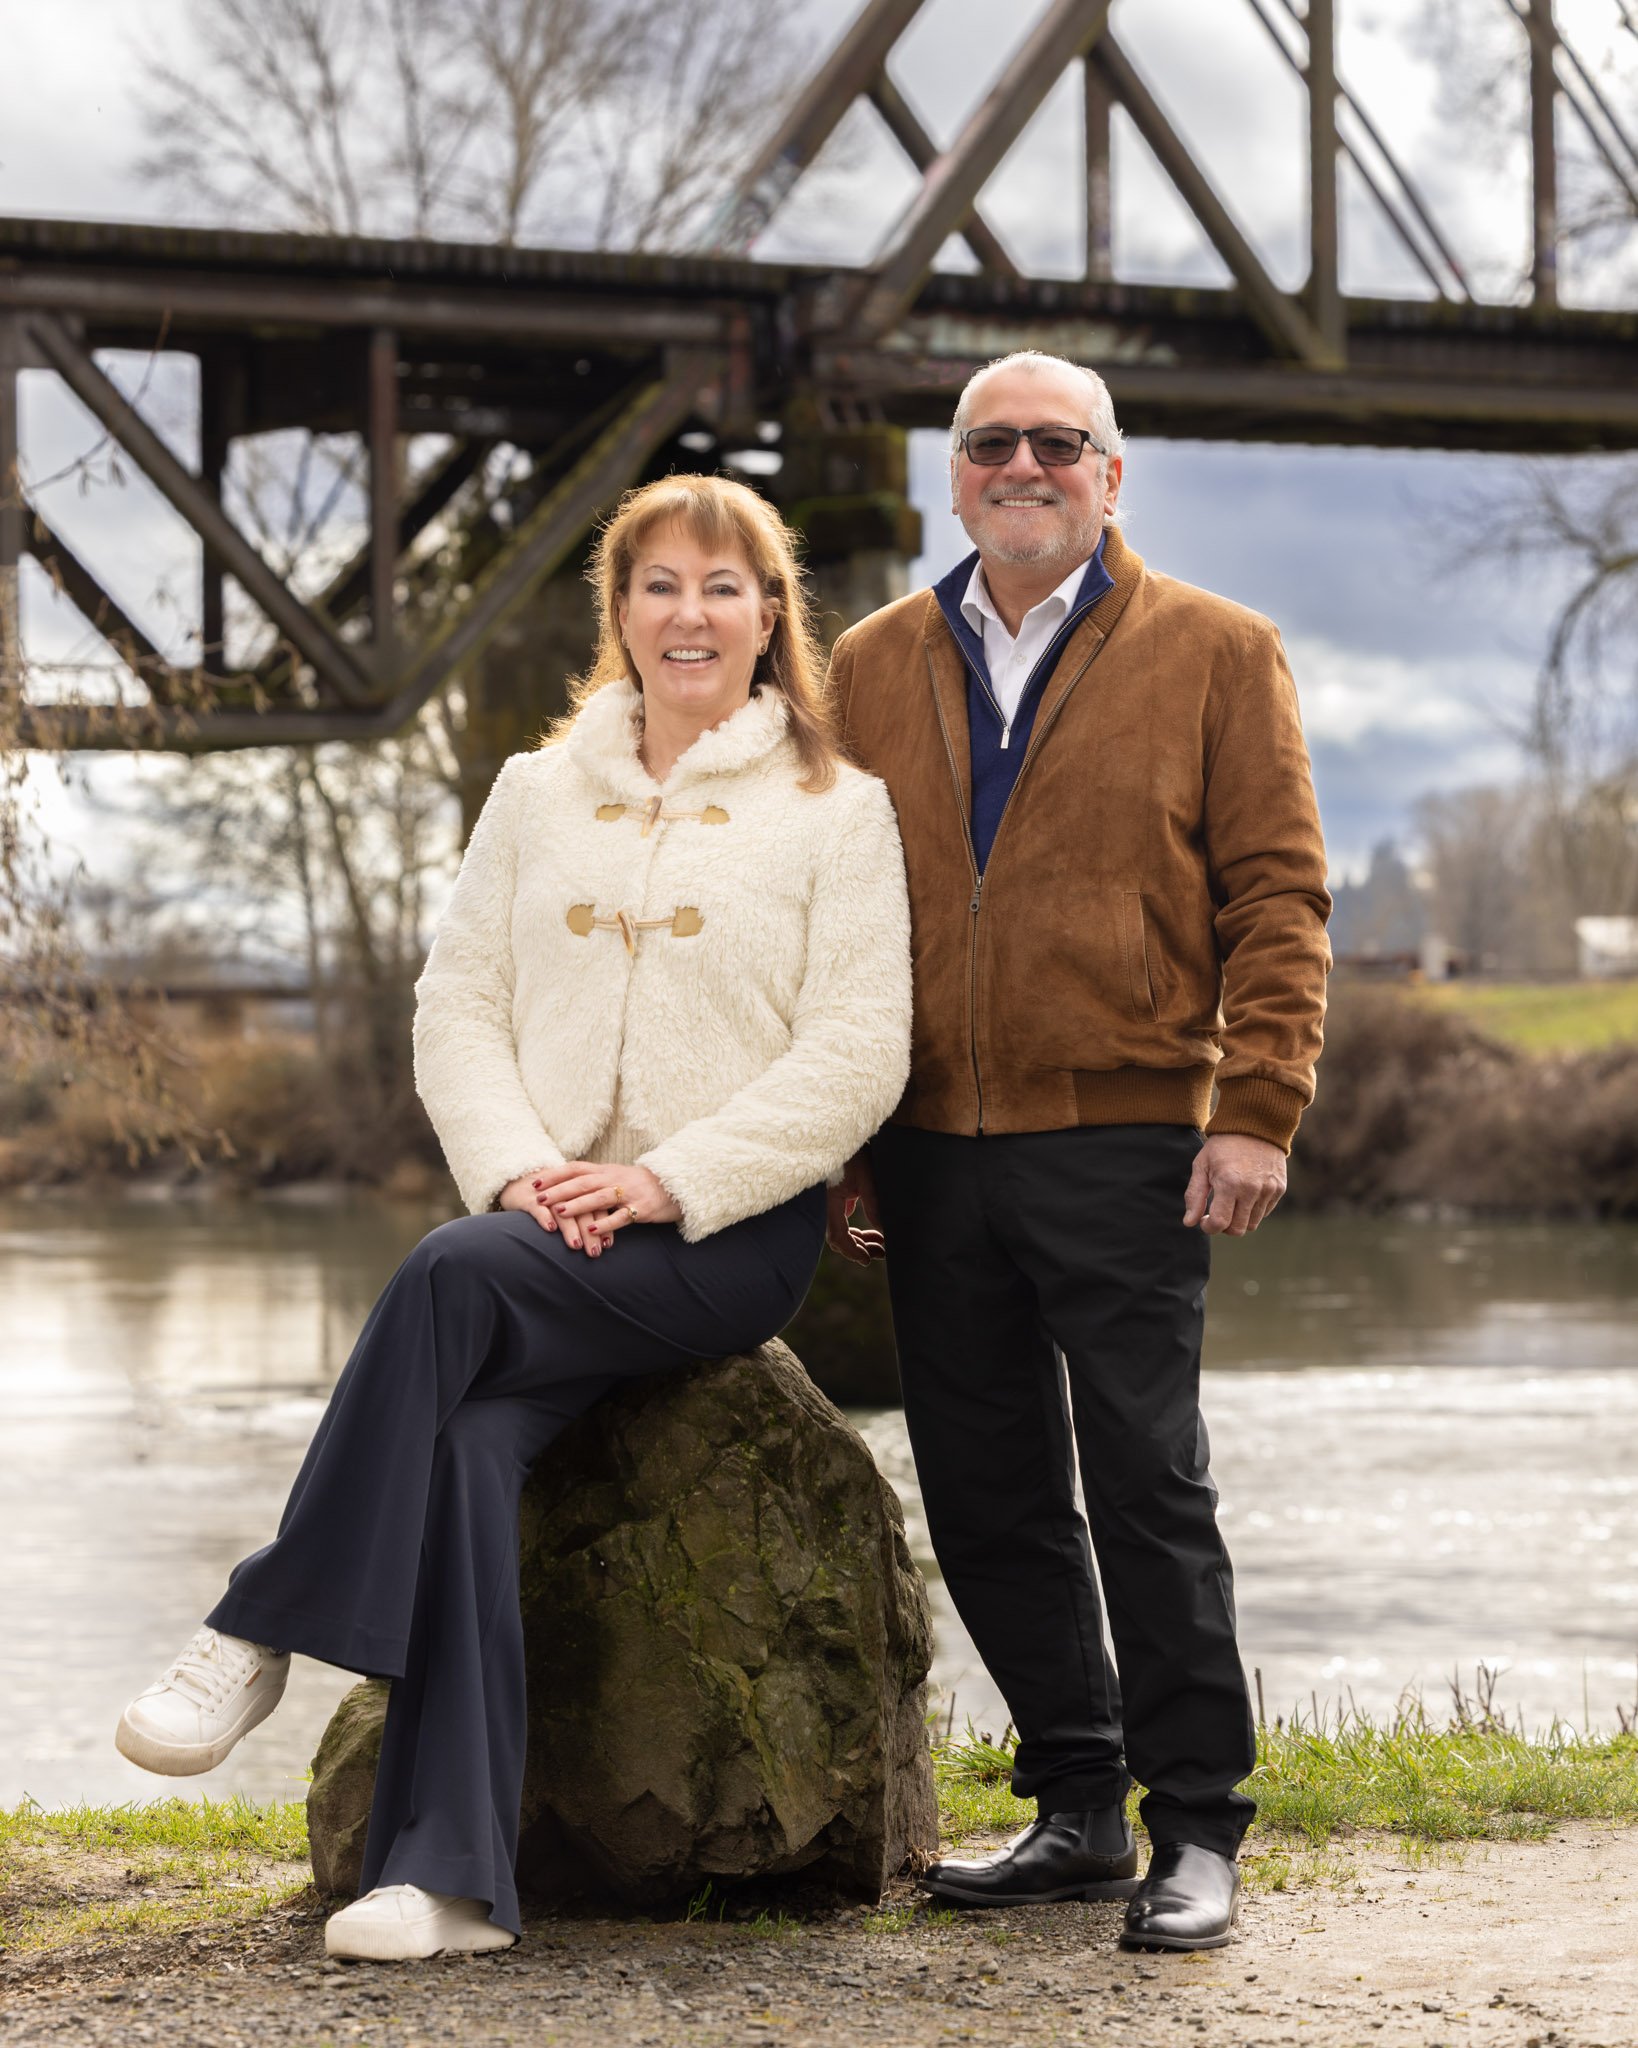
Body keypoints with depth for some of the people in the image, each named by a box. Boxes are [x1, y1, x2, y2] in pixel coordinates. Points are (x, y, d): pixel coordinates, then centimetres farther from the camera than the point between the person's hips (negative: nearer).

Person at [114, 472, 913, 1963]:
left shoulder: (836, 808, 5)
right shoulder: (539, 793, 17)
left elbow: (859, 1054, -4)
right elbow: (457, 1004, 12)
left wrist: (672, 1179, -14)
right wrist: (520, 1167, -7)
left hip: (731, 1230, -3)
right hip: (550, 1222, 3)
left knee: (456, 1274, -33)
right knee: (470, 1433, -29)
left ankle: (263, 1632, -25)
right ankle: (449, 1877, -33)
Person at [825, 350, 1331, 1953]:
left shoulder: (1215, 655, 4)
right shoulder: (873, 667, 14)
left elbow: (1278, 894, 0)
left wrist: (1256, 1109, -10)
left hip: (1122, 1142, -4)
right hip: (932, 1156, 4)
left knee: (1146, 1486, -4)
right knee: (986, 1502, 7)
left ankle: (1196, 1835, 5)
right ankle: (1078, 1814, 19)